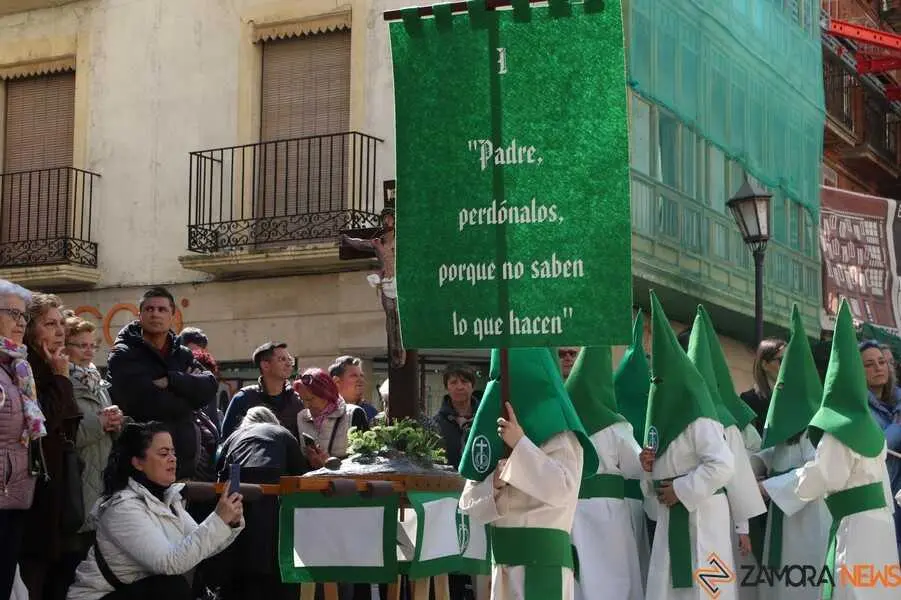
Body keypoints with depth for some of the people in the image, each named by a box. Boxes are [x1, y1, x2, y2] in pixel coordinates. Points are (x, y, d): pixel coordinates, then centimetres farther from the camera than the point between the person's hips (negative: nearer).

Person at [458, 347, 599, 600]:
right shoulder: (494, 432, 12)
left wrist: (520, 444, -19)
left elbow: (563, 490, -22)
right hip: (504, 562, 7)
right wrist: (495, 485, -11)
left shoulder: (559, 434, -4)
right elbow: (468, 503, 10)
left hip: (543, 558, -7)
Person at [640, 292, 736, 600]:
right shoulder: (666, 418, 17)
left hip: (699, 516, -9)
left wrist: (681, 490, -17)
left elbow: (723, 465, -22)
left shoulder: (698, 418, -12)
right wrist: (650, 468, 1)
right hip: (670, 518, 9)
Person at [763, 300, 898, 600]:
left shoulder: (838, 430, -13)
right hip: (876, 519, 9)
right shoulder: (868, 424, 13)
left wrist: (766, 487, 0)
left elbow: (815, 479, -10)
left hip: (854, 525, -9)